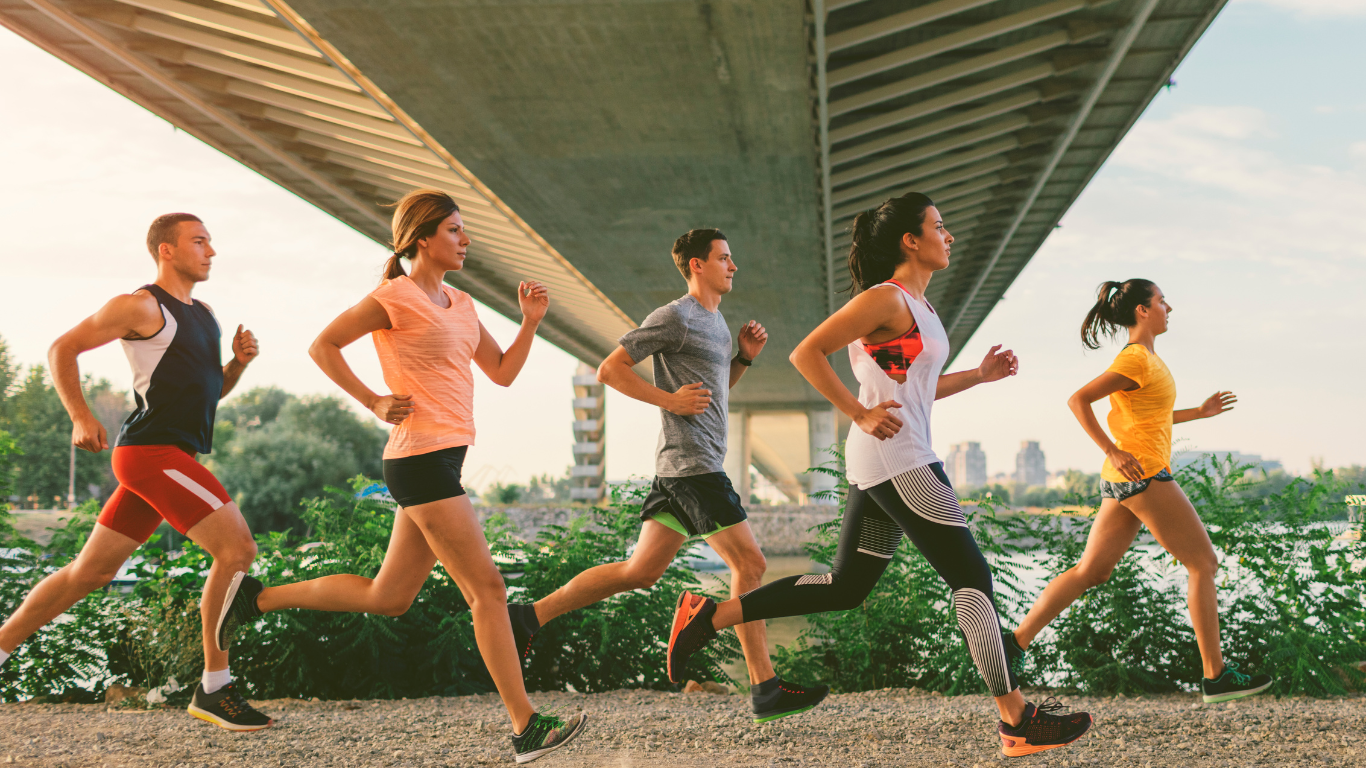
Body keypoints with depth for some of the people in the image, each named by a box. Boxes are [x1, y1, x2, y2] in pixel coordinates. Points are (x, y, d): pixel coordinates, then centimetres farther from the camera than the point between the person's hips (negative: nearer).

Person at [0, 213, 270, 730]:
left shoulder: (204, 314, 20)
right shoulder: (141, 306, -5)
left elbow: (210, 391, 26)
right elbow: (62, 349, -1)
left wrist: (238, 362, 6)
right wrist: (81, 417, -10)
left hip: (173, 457, 9)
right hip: (152, 450, -9)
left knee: (92, 571, 12)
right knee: (237, 549, -14)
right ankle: (214, 690, -9)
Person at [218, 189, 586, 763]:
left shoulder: (460, 305, 18)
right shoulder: (396, 297, -7)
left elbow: (502, 373, 18)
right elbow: (323, 346, -4)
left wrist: (530, 322, 5)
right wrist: (374, 402, -9)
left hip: (442, 461, 9)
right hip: (421, 460, -9)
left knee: (388, 598, 14)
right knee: (487, 587, -9)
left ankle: (258, 598, 26)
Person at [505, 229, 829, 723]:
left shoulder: (716, 322, 22)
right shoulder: (674, 317, -7)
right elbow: (609, 370, -9)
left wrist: (744, 358, 14)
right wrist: (670, 399, -15)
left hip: (690, 466, 10)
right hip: (692, 462, -10)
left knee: (640, 572, 9)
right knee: (749, 564, -6)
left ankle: (531, 616, 12)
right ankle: (766, 689, -1)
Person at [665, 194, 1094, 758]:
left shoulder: (918, 305, 19)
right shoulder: (885, 299, -10)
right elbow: (806, 354, -15)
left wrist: (979, 375, 18)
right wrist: (860, 414, -17)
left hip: (885, 466, 10)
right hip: (896, 461, -10)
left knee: (845, 587, 12)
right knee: (972, 578, -5)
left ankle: (710, 616, 13)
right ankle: (1017, 721, 0)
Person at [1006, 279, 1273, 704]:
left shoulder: (1147, 358, 18)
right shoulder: (1136, 358, -12)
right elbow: (1078, 400, -17)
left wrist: (1199, 412, 23)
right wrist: (1113, 453, -21)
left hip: (1124, 480, 10)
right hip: (1143, 475, -10)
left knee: (1091, 572, 8)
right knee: (1203, 564, 0)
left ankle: (1017, 641, 4)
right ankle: (1216, 676, 4)